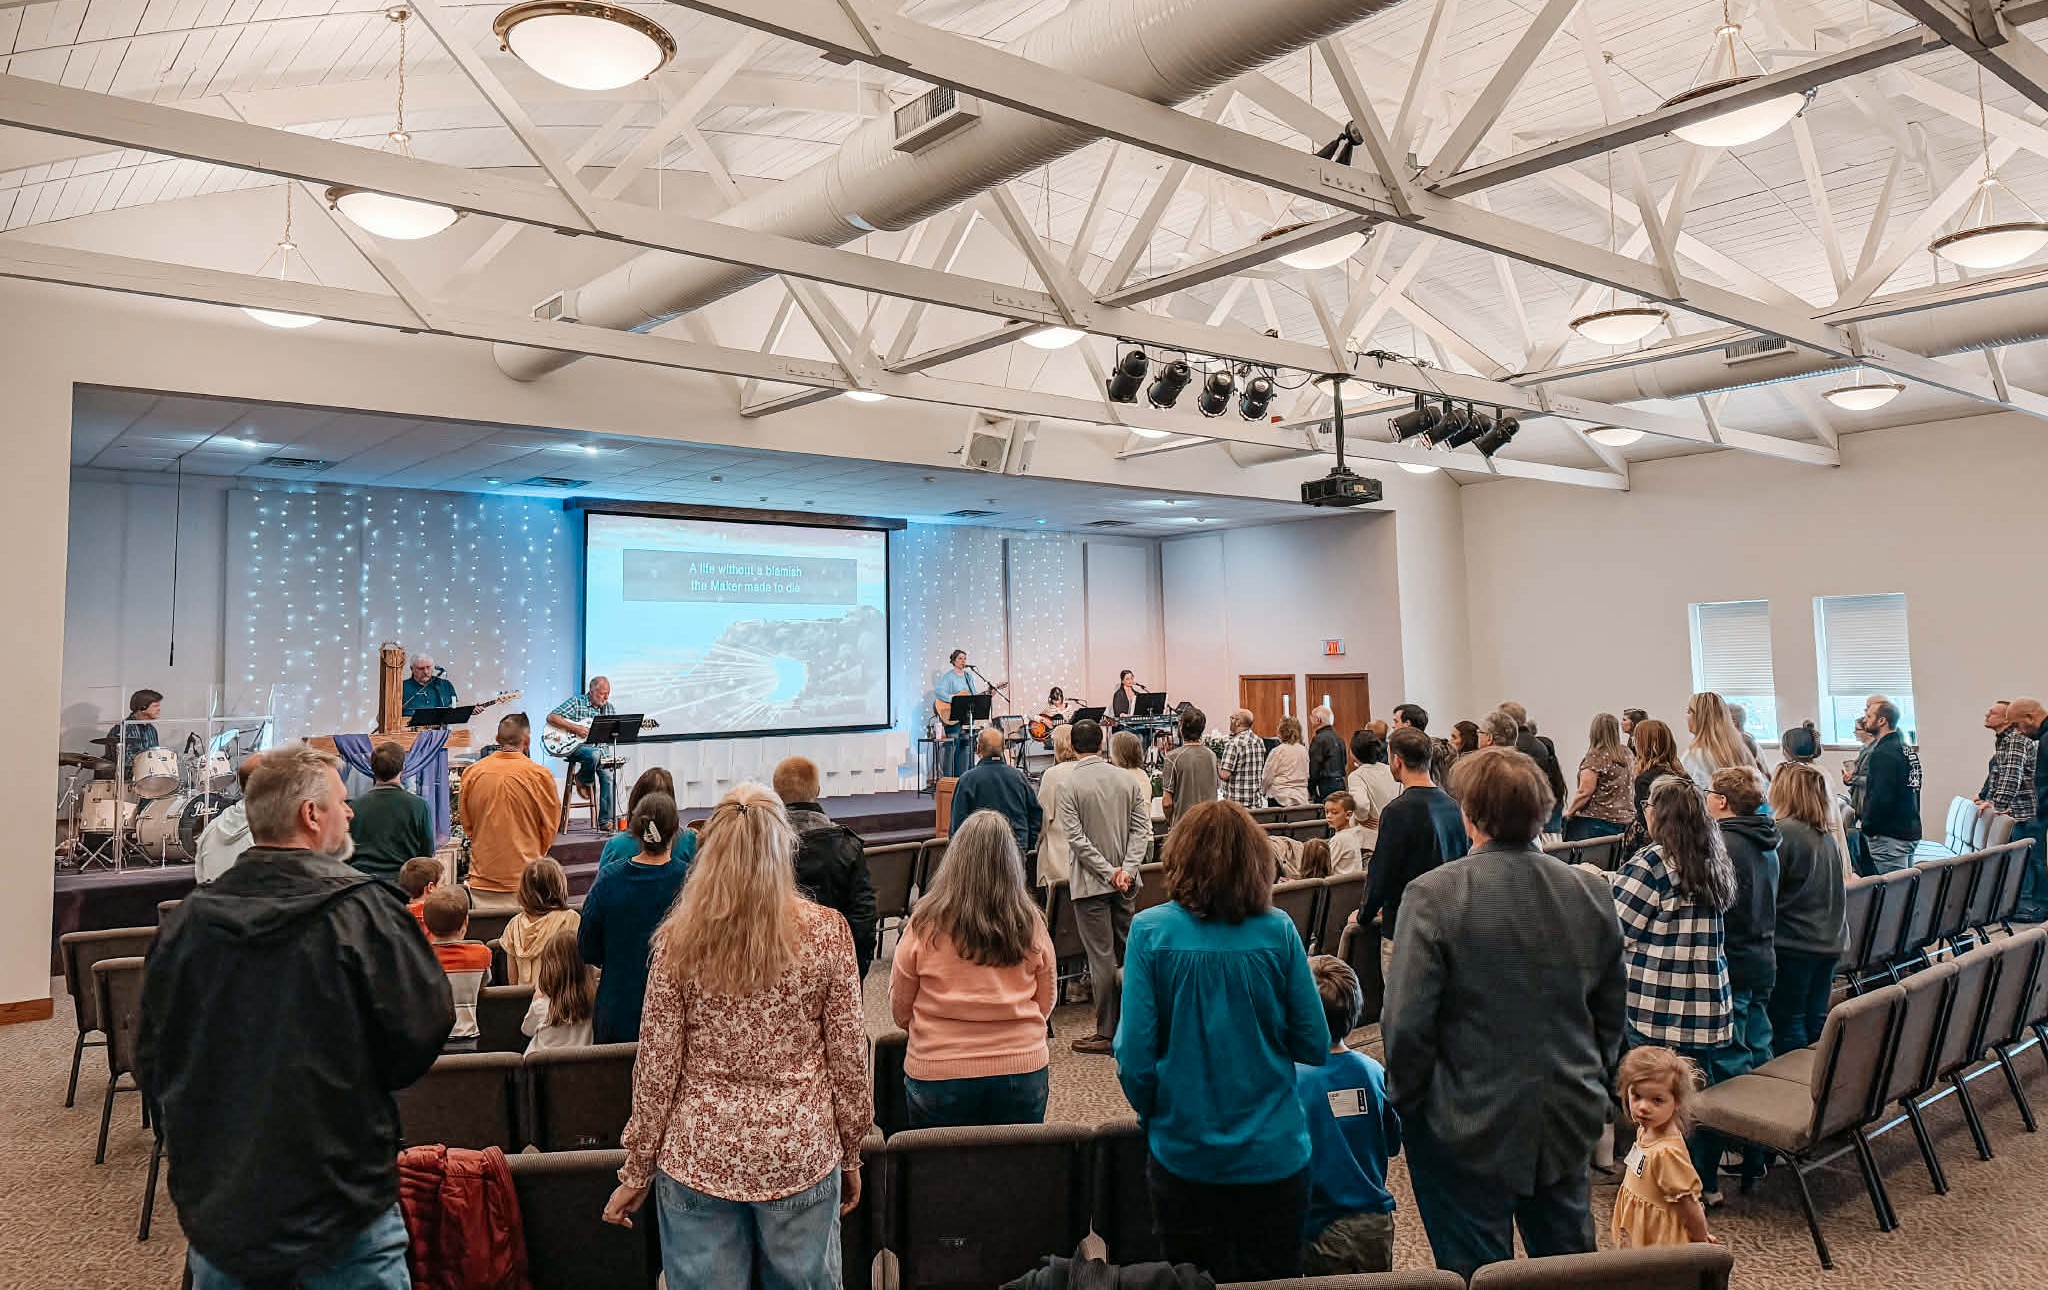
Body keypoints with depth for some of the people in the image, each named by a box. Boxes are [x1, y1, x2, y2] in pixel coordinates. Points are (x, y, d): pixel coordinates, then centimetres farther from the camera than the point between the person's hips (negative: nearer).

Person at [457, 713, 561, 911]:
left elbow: (467, 825, 10)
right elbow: (550, 826, 1)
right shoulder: (539, 774, -9)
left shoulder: (472, 773, -1)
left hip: (482, 878, 3)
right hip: (525, 878, -3)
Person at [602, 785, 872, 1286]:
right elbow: (848, 1058, -4)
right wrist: (851, 1154, 9)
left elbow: (657, 1068, -4)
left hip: (701, 1157, 0)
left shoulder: (679, 940, -8)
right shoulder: (827, 932, -9)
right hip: (801, 1157, 0)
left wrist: (637, 1170, 8)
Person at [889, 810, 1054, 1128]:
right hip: (1023, 1069, 2)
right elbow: (1045, 1005, 6)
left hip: (939, 1075, -1)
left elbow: (900, 1009, 0)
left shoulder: (926, 924, -12)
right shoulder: (1030, 923, -7)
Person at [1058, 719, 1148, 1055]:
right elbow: (1141, 828, 0)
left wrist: (1108, 872, -13)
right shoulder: (1125, 779, 4)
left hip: (1091, 882, -5)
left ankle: (1107, 1033, 4)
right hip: (1123, 881, 5)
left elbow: (1076, 837, -16)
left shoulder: (1070, 784, -11)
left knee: (1102, 956, -2)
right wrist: (1126, 869, -7)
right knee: (1125, 950, 15)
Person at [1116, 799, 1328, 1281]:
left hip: (1185, 1155, -1)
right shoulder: (1278, 931, -10)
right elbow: (1316, 1047, -4)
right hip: (1273, 1154, 1)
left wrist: (1149, 1109, 8)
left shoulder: (1151, 931, -13)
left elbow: (1134, 1055, -12)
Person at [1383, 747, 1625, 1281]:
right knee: (1569, 1262, 22)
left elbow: (1406, 1020, -19)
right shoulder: (1591, 892, -3)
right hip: (1569, 1122, 5)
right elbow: (1612, 1010, 7)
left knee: (1479, 1272, 10)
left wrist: (1406, 1096, -3)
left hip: (1471, 1129, -5)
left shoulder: (1435, 895, -20)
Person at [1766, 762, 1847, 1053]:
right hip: (1829, 941, 8)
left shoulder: (1784, 832, -17)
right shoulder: (1826, 836, 8)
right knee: (1816, 1020, 15)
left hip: (1793, 944, -8)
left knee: (1787, 1022, 2)